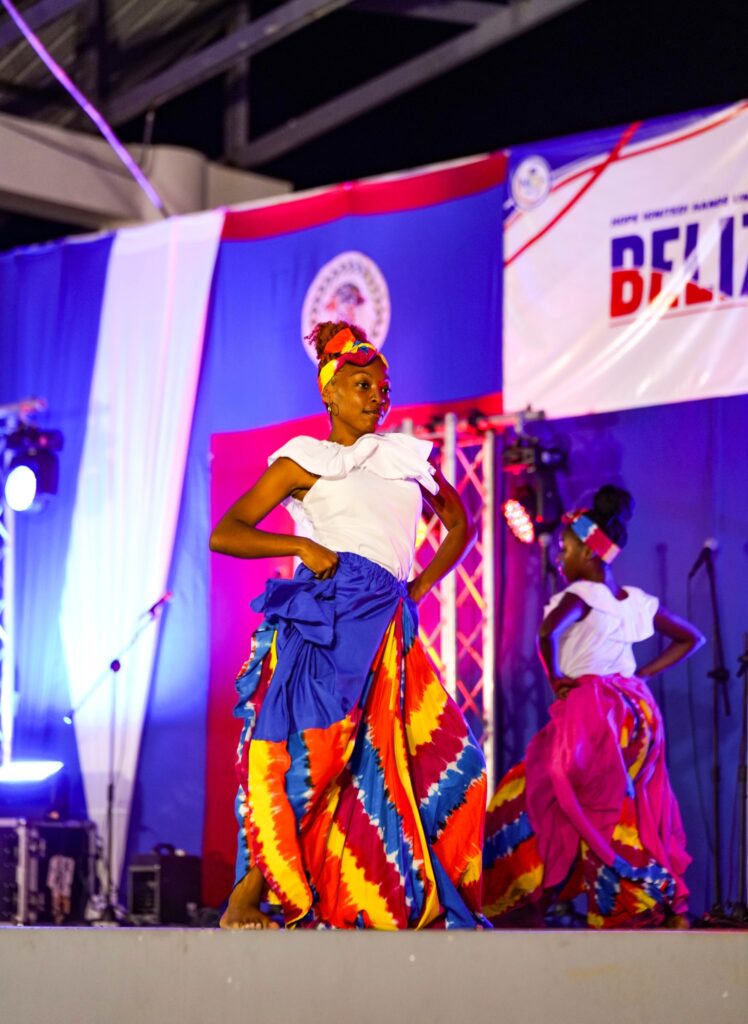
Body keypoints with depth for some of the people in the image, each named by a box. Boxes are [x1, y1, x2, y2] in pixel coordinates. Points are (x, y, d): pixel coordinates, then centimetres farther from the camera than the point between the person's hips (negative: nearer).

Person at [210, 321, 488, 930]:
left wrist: (421, 586, 17)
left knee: (446, 755, -2)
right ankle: (248, 896, -16)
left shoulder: (407, 457, 20)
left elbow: (459, 524, 33)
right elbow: (224, 534, 1)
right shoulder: (302, 461, 7)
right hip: (327, 617, -6)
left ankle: (420, 902, 6)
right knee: (313, 747, -20)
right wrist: (301, 545, -12)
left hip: (389, 624, 6)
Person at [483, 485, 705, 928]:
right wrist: (644, 673, 15)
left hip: (589, 709, -7)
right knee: (637, 809, 11)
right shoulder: (638, 601, 10)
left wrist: (555, 677, -14)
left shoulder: (581, 594, -9)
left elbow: (547, 630, -30)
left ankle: (531, 906, -3)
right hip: (636, 707, 7)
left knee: (540, 799, 1)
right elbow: (691, 638, 21)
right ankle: (674, 909, 5)